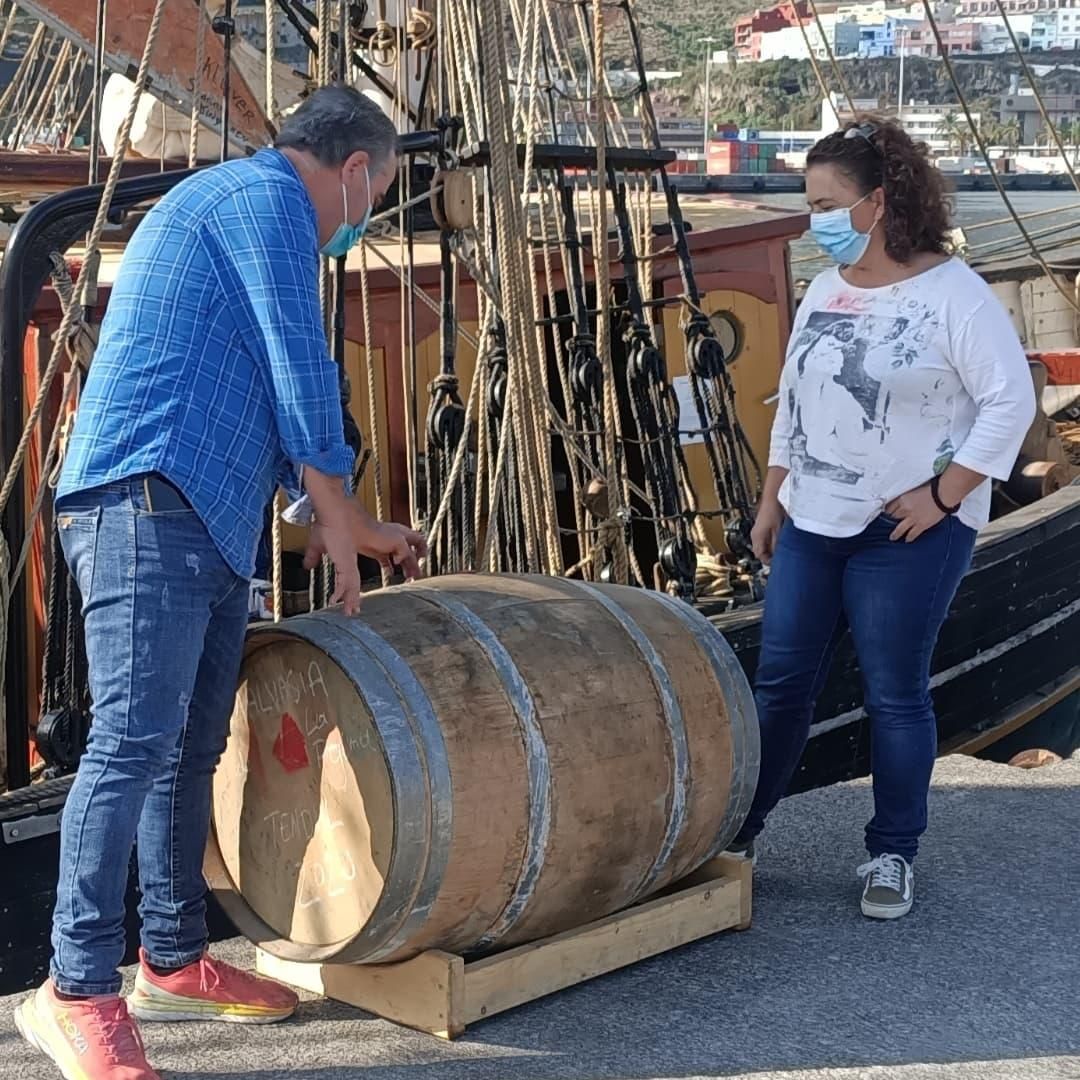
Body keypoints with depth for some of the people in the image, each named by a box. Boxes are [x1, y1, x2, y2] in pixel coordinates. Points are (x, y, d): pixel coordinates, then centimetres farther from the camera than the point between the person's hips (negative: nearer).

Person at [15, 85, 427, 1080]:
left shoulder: (234, 206, 28)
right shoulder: (267, 196, -3)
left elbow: (272, 395, 32)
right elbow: (301, 369, -8)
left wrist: (353, 526, 32)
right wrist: (340, 517, 0)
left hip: (209, 524, 10)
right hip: (149, 505, -10)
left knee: (191, 749, 11)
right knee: (134, 742, -12)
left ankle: (174, 961, 19)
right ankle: (78, 990, -9)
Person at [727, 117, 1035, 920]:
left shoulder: (953, 294, -13)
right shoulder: (824, 290, 9)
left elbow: (1011, 401, -15)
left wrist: (945, 495, -17)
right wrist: (772, 497, 14)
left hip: (909, 532, -6)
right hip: (812, 524, 6)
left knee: (895, 695, 2)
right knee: (781, 682, 10)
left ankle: (894, 855, 17)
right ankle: (739, 827, 23)